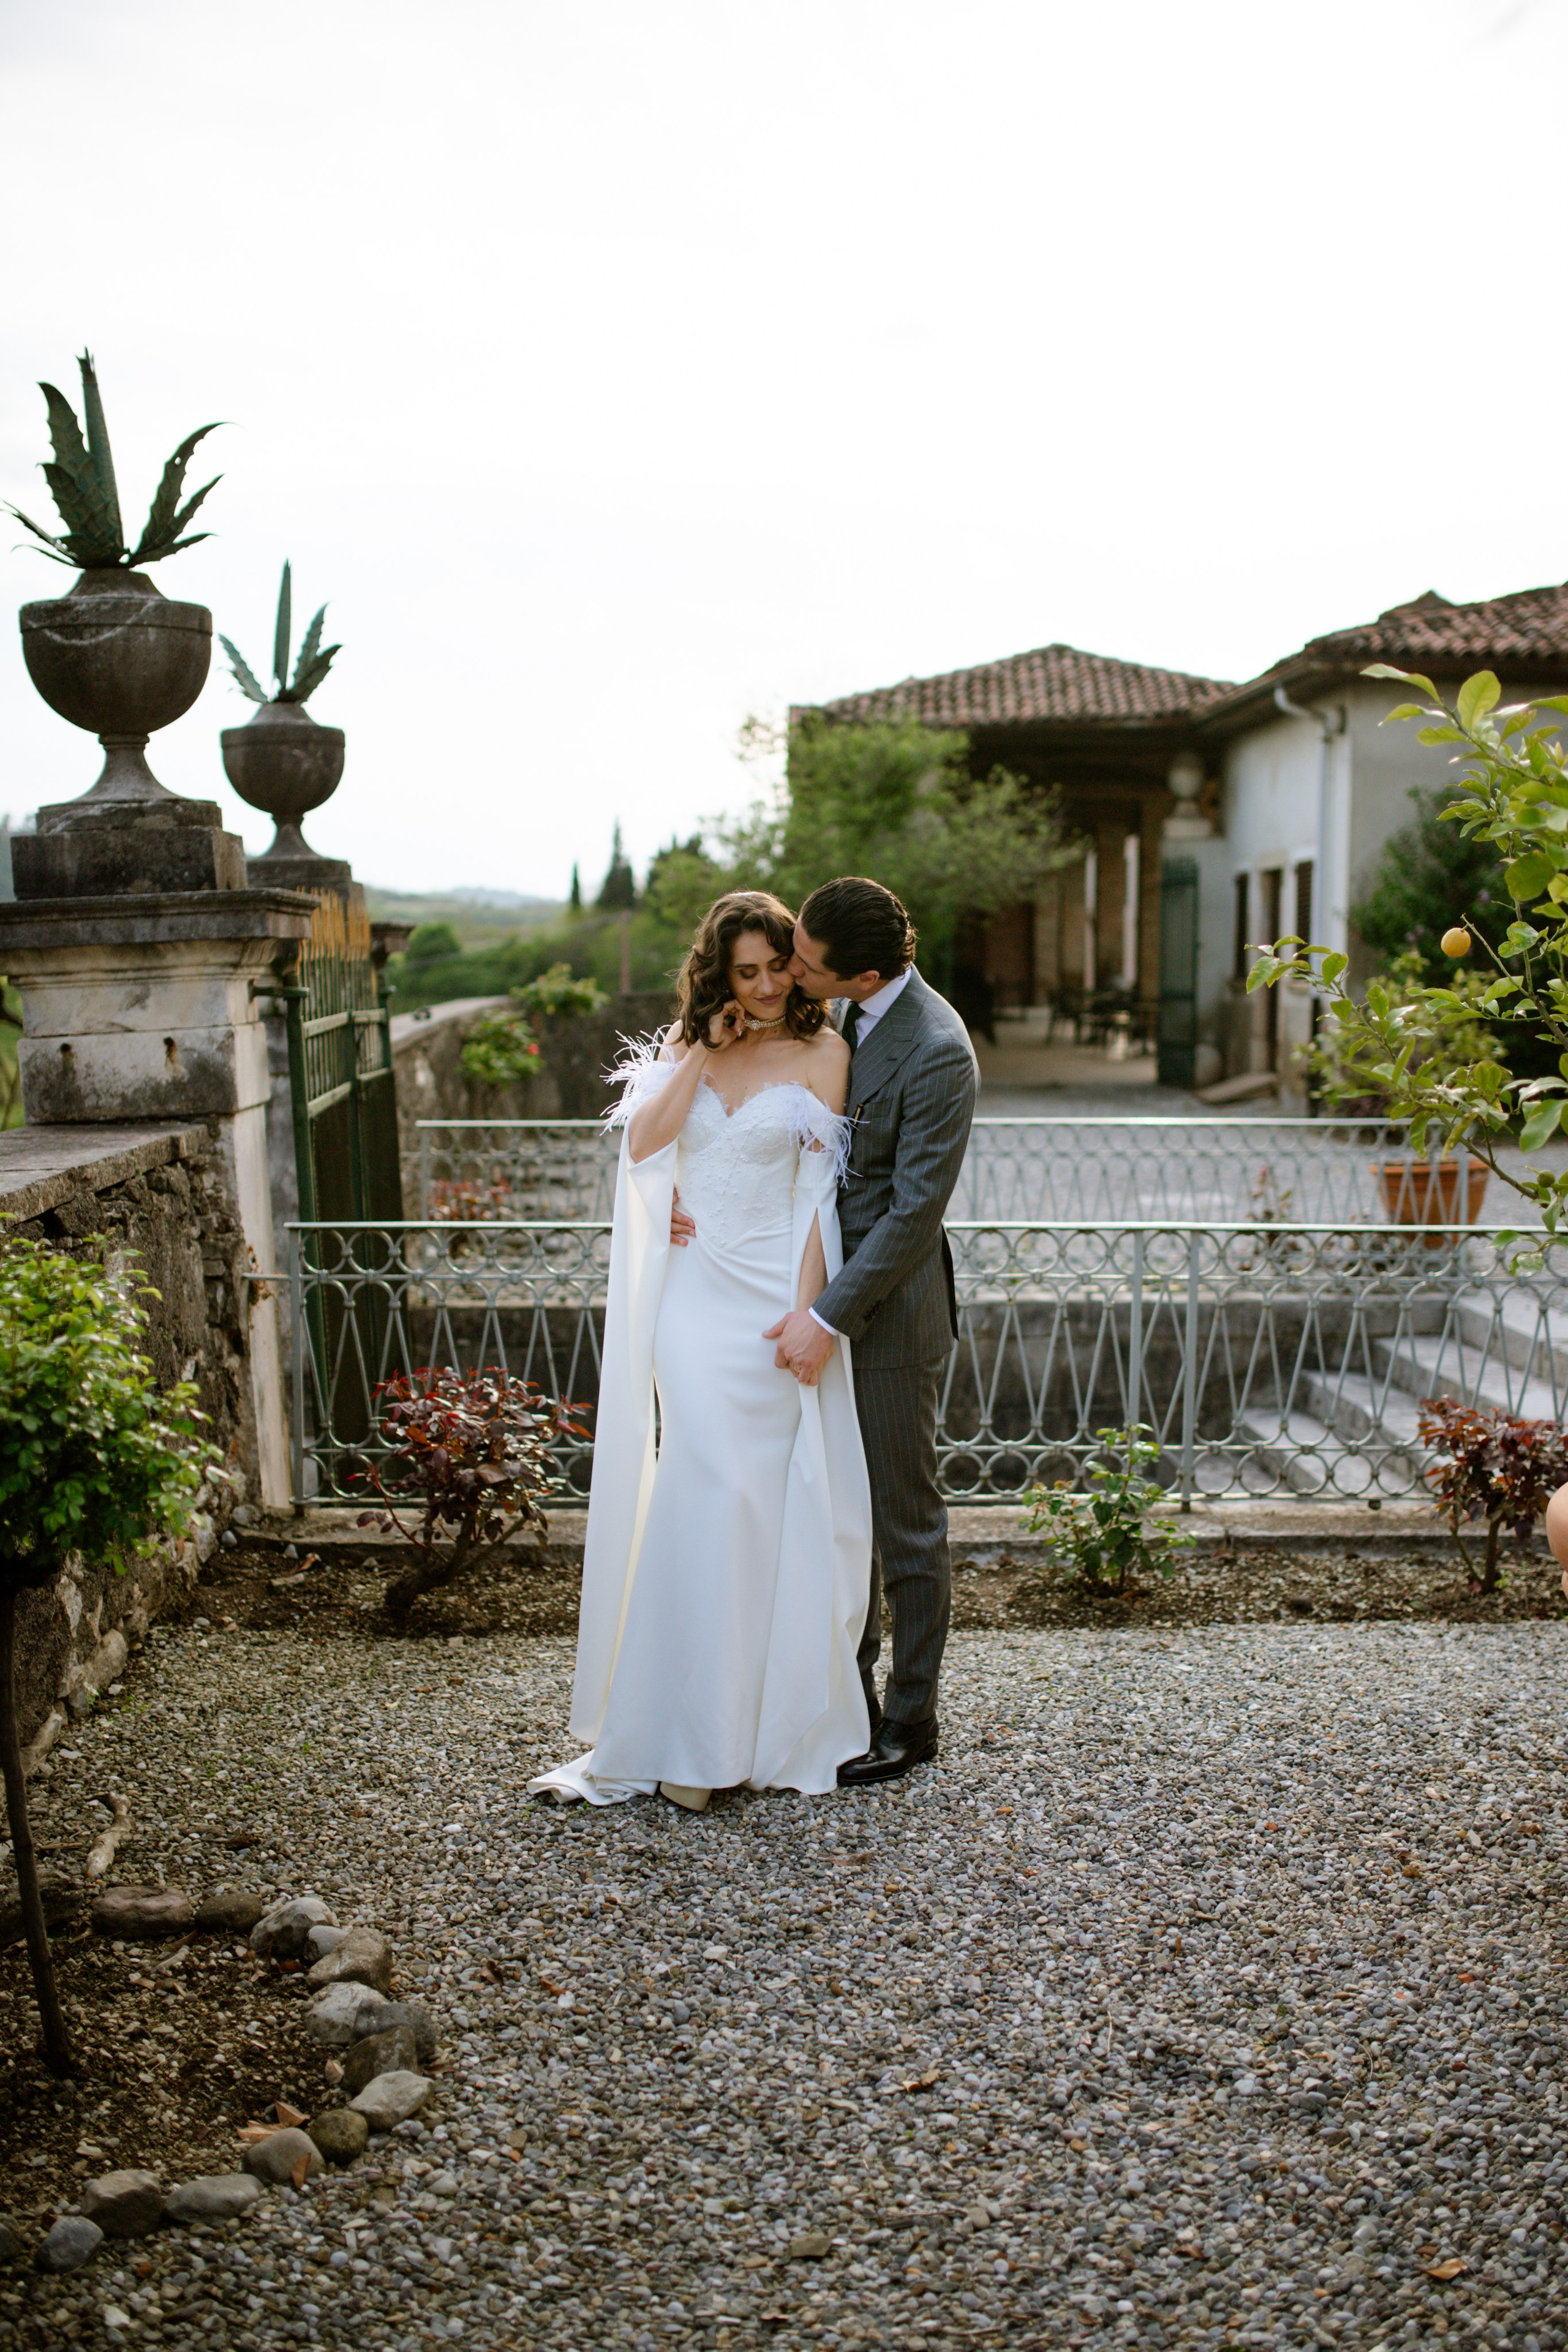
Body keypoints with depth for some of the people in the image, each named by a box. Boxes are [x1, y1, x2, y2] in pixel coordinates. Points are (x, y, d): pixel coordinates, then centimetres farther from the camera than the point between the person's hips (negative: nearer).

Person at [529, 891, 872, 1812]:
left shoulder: (822, 1052, 1)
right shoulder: (685, 1045, 12)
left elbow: (820, 1191, -5)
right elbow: (643, 1144, -2)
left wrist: (807, 1309, -11)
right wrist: (704, 1050, -5)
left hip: (774, 1295, -2)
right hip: (693, 1293, 2)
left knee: (767, 1501, 0)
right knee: (713, 1489, -3)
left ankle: (772, 1723, 13)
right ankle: (696, 1734, 7)